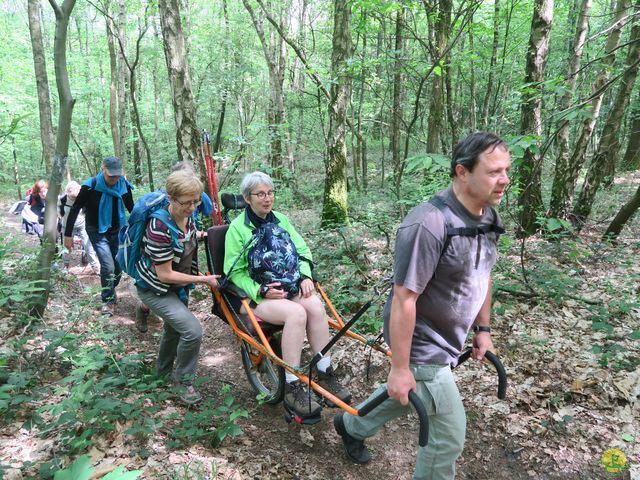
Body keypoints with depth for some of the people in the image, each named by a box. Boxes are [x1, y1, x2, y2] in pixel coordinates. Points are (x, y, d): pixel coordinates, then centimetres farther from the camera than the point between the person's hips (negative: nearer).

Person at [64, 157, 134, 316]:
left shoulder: (124, 186, -10)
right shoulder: (90, 186, -20)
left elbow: (131, 208, 6)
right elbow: (75, 210, -10)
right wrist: (68, 234, -10)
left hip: (117, 231, 4)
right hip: (97, 232, -3)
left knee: (118, 266, 7)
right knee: (108, 266, -14)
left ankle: (110, 293, 35)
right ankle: (108, 300, 6)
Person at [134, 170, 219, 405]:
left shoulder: (188, 217, -10)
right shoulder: (160, 227, -33)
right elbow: (165, 275, -29)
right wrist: (203, 279, -27)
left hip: (177, 286, 8)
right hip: (155, 289, -8)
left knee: (175, 328, 27)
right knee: (193, 331, -22)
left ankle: (165, 369, 54)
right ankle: (184, 381, 3)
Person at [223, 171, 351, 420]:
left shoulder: (281, 220, 12)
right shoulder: (238, 227, -3)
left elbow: (302, 251, 13)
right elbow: (234, 272, -5)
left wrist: (305, 276, -6)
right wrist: (261, 291, -18)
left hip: (287, 286, 5)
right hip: (255, 293, -4)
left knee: (315, 305, -27)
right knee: (296, 313, -32)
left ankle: (326, 374, -16)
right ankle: (293, 389, -25)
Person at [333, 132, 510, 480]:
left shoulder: (487, 216, -3)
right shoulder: (429, 224, -31)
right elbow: (404, 300, -28)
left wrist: (483, 328, 16)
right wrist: (399, 367, -23)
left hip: (446, 340, 9)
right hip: (422, 344, -9)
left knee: (406, 394, 29)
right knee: (450, 433, 5)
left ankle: (351, 426, 56)